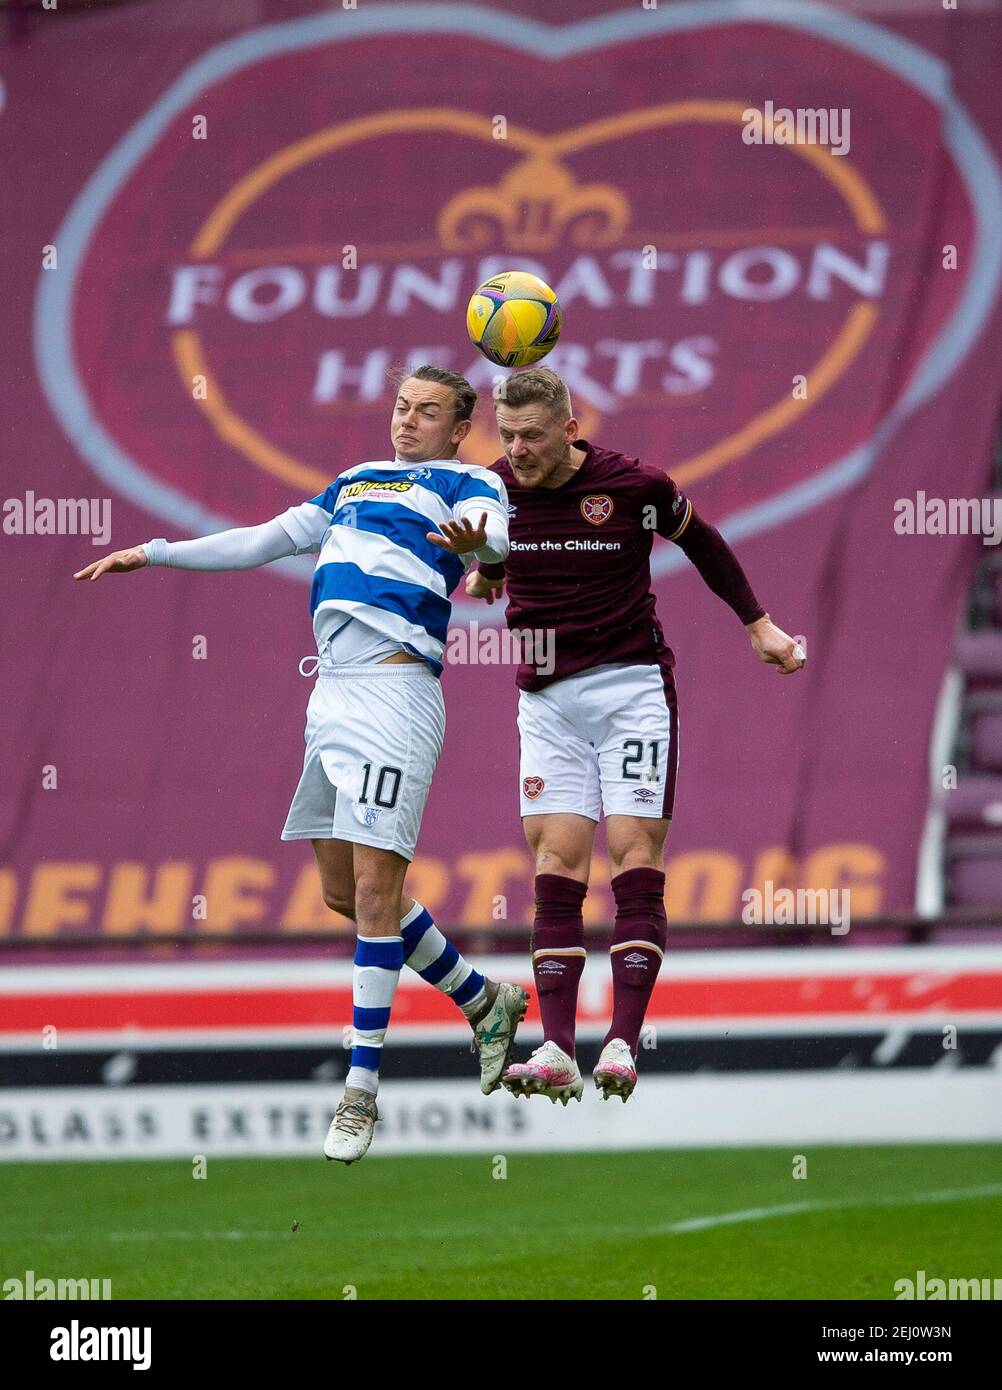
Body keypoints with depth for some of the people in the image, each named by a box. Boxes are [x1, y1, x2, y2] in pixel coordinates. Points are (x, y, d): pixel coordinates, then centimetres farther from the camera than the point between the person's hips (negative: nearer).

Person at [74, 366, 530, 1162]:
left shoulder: (467, 485, 3)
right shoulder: (357, 482, 25)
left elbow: (497, 531, -20)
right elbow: (263, 542, 32)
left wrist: (476, 538, -44)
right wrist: (151, 554, 32)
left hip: (393, 691, -8)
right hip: (332, 696, 8)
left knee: (375, 886, -11)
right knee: (344, 893, 10)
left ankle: (362, 1091, -9)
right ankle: (484, 1003, 27)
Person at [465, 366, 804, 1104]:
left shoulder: (633, 484, -9)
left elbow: (701, 539, 10)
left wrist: (759, 625, 13)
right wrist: (480, 573, 8)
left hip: (632, 685, -3)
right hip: (548, 697, 3)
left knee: (636, 861, -11)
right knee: (558, 865, -5)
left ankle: (623, 1044, -13)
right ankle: (557, 1052, -10)